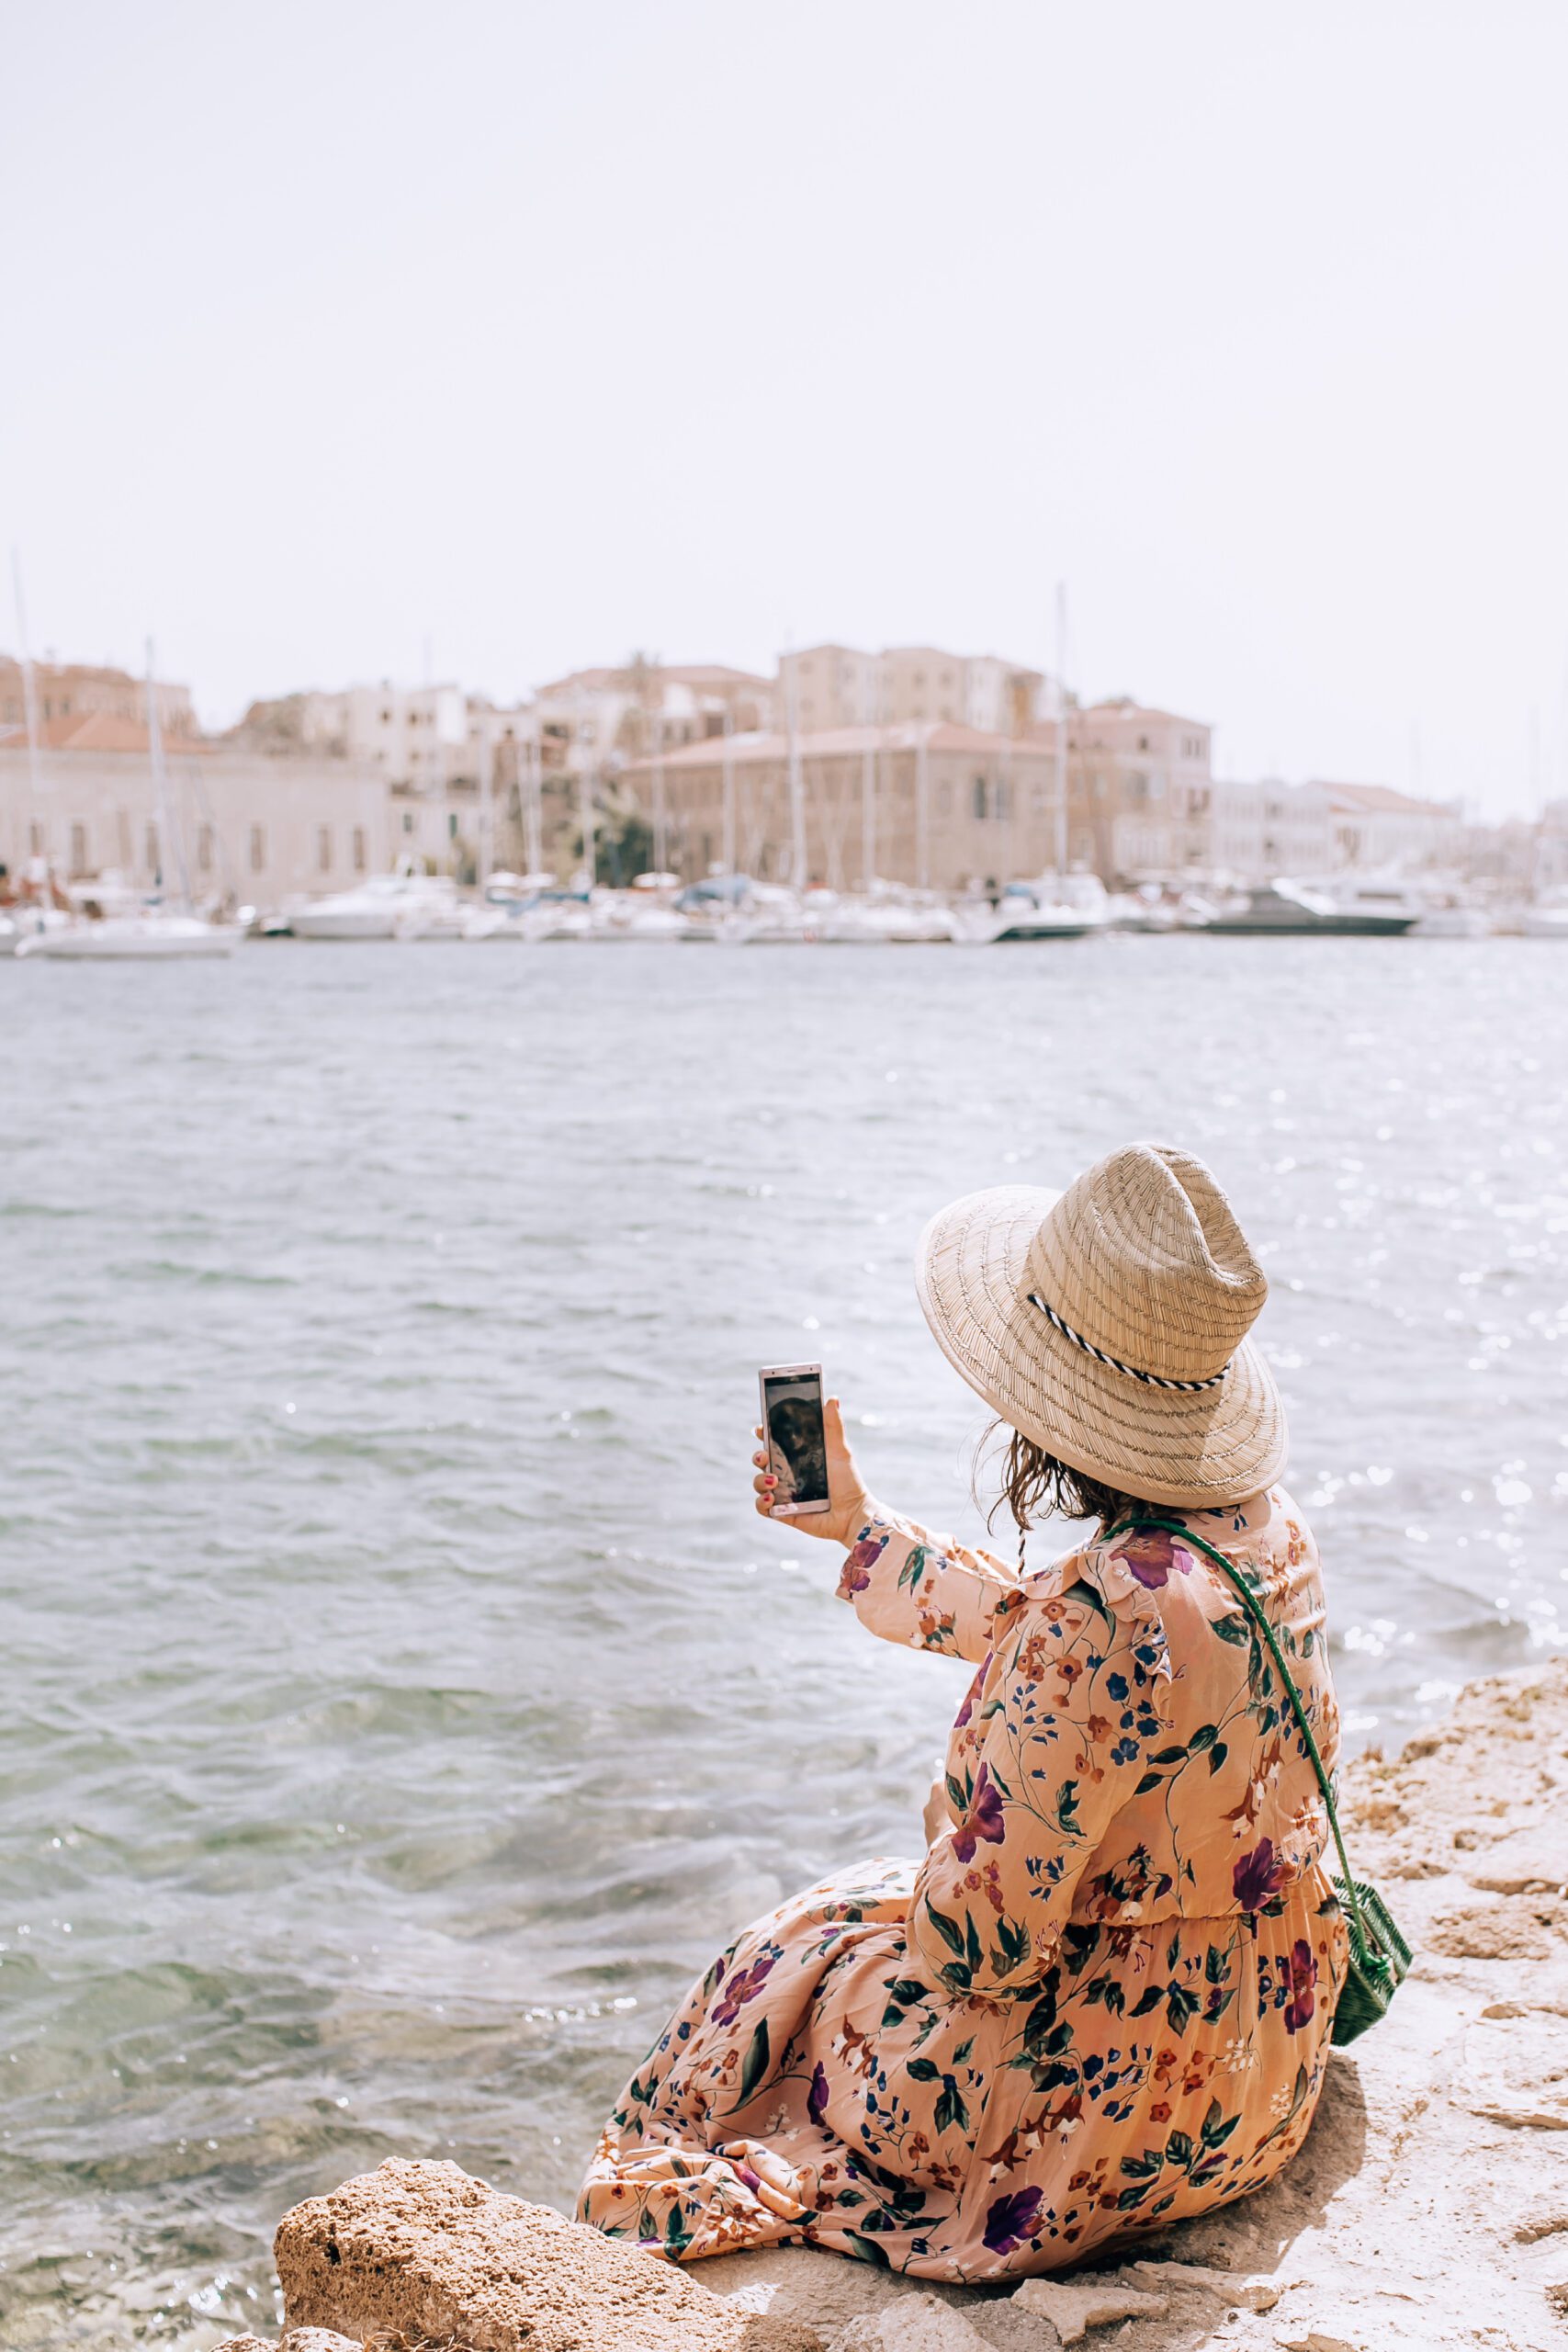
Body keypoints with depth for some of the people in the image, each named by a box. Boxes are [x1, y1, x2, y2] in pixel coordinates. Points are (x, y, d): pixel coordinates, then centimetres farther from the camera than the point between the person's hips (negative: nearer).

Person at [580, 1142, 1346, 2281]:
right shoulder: (1266, 1525, -5)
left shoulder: (1108, 1614, -34)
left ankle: (660, 2196, 42)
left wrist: (915, 1912, -2)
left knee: (808, 1960, 17)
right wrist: (860, 1527, 23)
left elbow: (987, 1936, -25)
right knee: (879, 1915, 26)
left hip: (1131, 2103, -7)